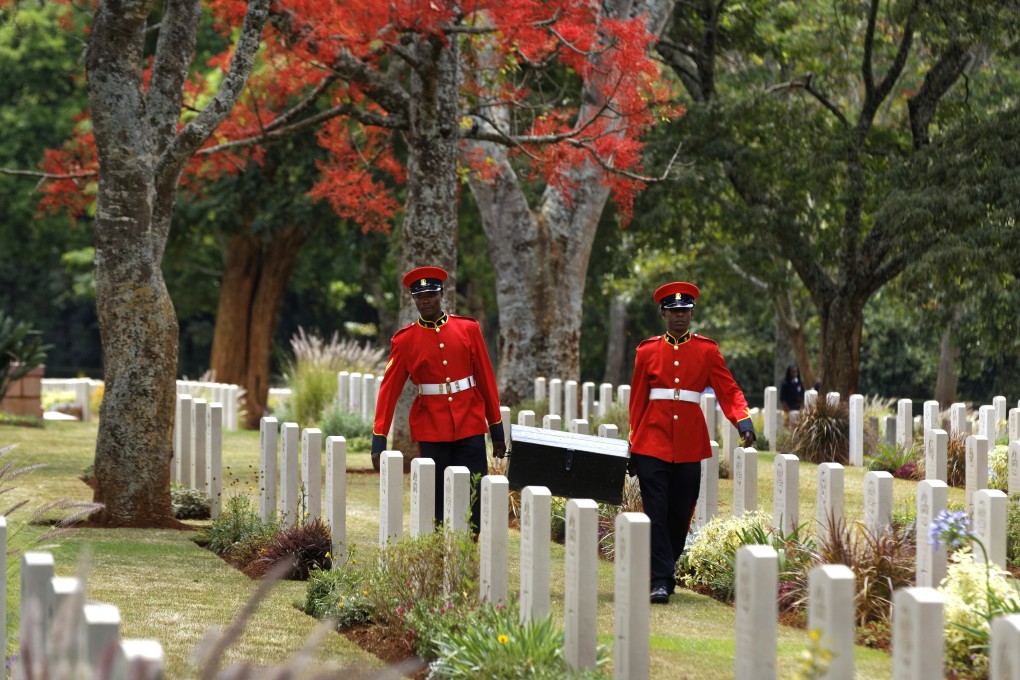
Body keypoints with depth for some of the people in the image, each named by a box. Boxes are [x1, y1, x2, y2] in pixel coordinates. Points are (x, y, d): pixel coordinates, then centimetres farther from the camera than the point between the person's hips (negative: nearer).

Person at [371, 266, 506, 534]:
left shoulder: (468, 329, 3)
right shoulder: (405, 340, 0)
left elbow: (487, 379, 6)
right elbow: (389, 389, -2)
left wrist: (497, 429, 5)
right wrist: (378, 439, -8)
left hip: (470, 428, 1)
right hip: (431, 431, -1)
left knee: (474, 501, -1)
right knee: (435, 502, 2)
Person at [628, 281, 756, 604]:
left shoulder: (707, 350, 5)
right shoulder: (648, 350, 5)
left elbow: (729, 390, 2)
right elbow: (637, 400, 9)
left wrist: (743, 421, -17)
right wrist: (633, 446, 8)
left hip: (690, 444, 1)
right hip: (653, 442, -1)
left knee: (681, 515, 7)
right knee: (656, 514, -8)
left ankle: (666, 570, 25)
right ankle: (660, 581, -9)